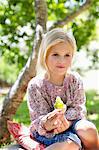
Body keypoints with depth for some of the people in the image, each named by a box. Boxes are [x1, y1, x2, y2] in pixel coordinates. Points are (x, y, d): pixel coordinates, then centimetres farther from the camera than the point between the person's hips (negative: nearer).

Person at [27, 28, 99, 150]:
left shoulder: (75, 80, -6)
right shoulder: (35, 86, -16)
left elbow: (78, 108, -8)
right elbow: (38, 119, -17)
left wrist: (66, 121, -29)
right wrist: (47, 125, -41)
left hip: (70, 123, 5)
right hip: (45, 131, -4)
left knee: (89, 129, -26)